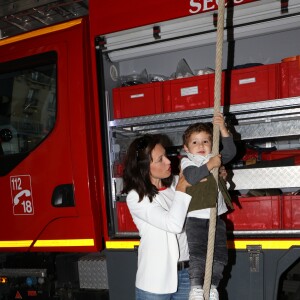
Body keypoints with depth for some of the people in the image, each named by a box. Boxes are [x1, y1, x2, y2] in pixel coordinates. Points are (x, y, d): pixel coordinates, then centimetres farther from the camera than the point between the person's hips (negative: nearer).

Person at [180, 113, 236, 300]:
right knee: (198, 253, -10)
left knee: (220, 255, 6)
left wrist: (223, 129, -13)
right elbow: (192, 177, -21)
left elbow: (230, 152, -5)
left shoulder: (215, 158, 11)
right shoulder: (187, 162, -2)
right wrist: (209, 165, -28)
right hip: (195, 218, -5)